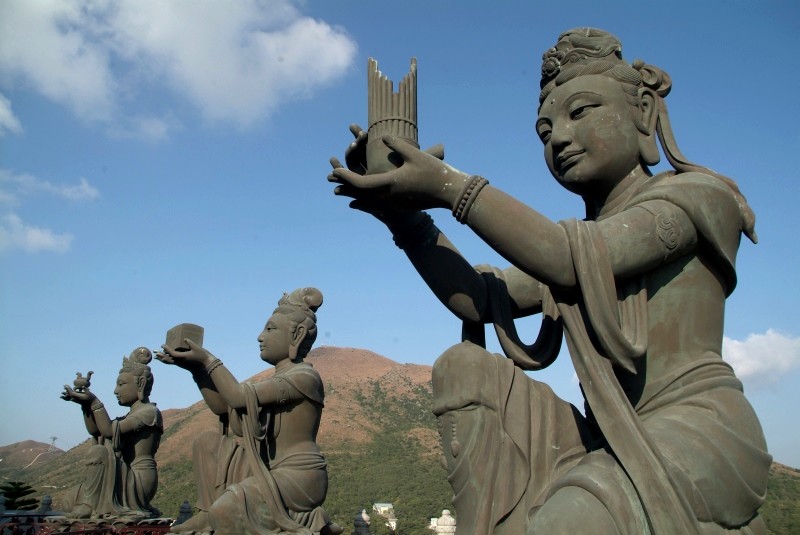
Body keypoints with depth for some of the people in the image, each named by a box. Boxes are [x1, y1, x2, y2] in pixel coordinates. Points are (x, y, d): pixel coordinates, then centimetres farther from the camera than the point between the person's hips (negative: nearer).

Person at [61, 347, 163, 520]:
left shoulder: (150, 411, -10)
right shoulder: (131, 416, 19)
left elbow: (109, 431, -21)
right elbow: (95, 430, 8)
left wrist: (94, 401, -20)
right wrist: (85, 403, -4)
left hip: (139, 482, -10)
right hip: (128, 481, 10)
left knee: (99, 451, -26)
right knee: (72, 500, 15)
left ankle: (90, 506, -13)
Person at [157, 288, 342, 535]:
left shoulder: (305, 376, -15)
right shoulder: (276, 380, 15)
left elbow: (239, 396, -23)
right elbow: (222, 406, 11)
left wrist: (208, 359, -12)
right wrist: (196, 367, 2)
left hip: (300, 476, -9)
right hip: (270, 470, 9)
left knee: (225, 509, -28)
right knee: (208, 443, 14)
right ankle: (208, 515, 7)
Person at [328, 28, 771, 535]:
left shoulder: (697, 193, -1)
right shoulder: (574, 243, 17)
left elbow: (572, 262, -19)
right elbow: (477, 298, 2)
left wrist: (449, 184, -19)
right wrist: (403, 214, -9)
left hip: (700, 429, -6)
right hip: (615, 445, 7)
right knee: (465, 368, -7)